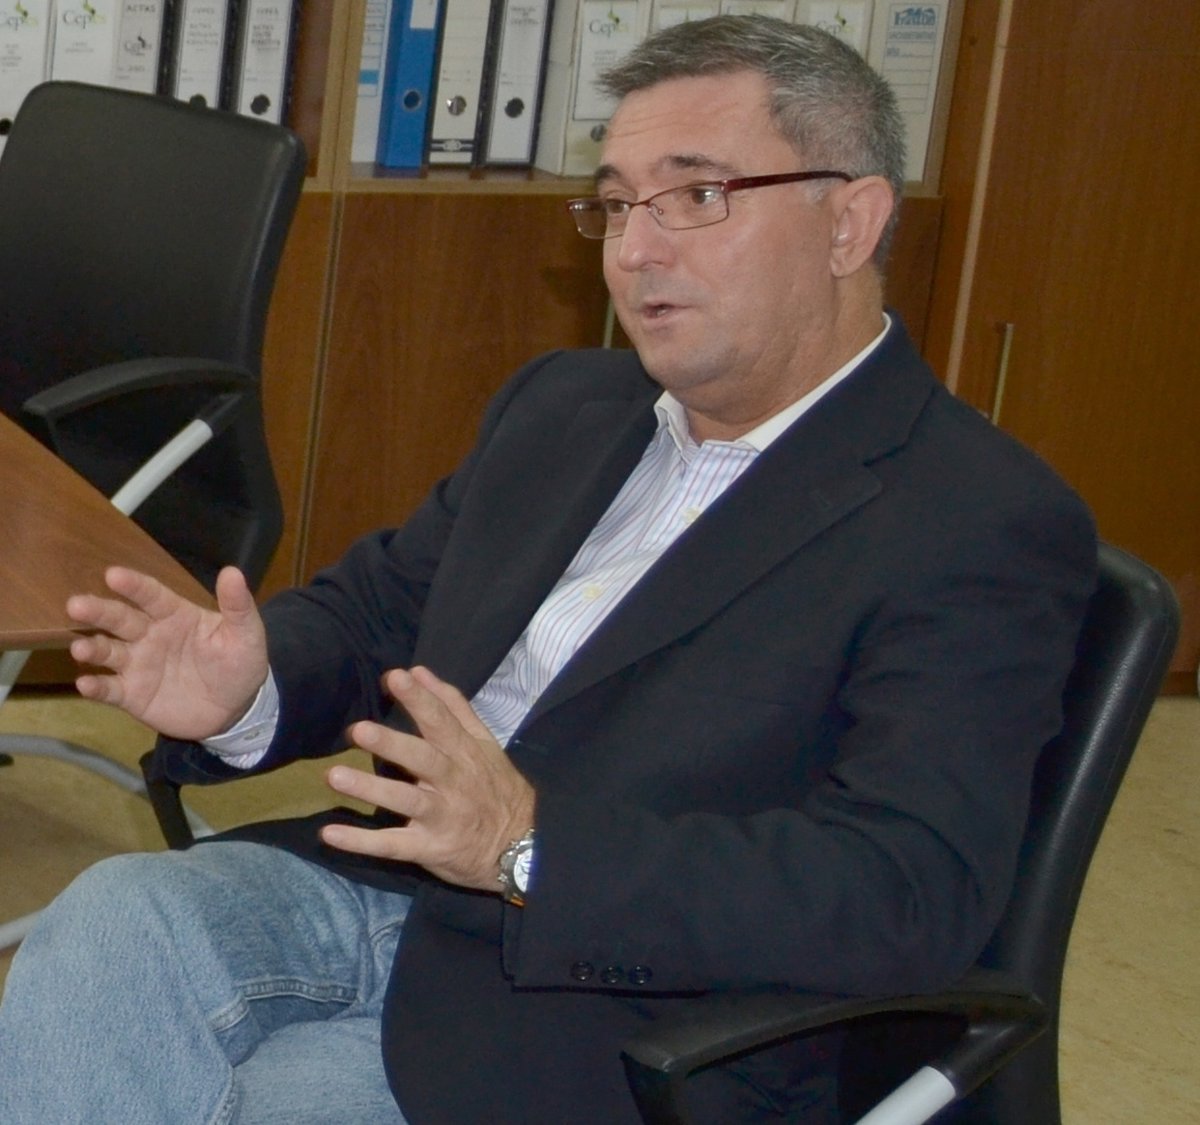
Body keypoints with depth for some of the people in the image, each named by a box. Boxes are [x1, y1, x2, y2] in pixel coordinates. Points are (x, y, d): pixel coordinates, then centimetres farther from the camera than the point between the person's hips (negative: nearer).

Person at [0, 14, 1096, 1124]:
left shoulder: (989, 528, -10)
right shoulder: (563, 407, 16)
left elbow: (914, 891, -20)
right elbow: (377, 604, 21)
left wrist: (531, 849, -27)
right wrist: (251, 693, -4)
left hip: (614, 1005, -6)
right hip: (375, 881, 6)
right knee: (119, 916, -21)